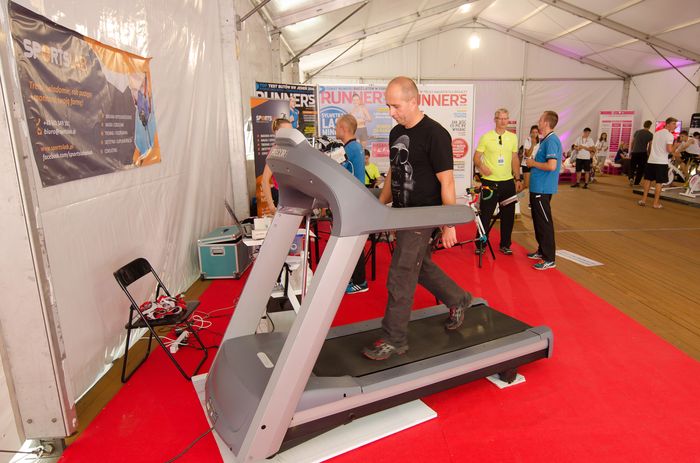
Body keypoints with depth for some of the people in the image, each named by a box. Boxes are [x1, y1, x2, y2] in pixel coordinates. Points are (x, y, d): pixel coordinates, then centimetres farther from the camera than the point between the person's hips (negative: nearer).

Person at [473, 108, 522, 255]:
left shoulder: (513, 137, 9)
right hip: (489, 181, -3)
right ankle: (480, 245, 14)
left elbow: (515, 159, 13)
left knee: (508, 215, 8)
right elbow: (476, 157, -1)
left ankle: (505, 245, 22)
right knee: (485, 215, 0)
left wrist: (518, 179, 9)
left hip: (508, 182, 4)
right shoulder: (486, 137, -2)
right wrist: (481, 166, -22)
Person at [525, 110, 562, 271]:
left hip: (542, 189, -10)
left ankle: (549, 259, 1)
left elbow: (552, 166, -26)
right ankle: (542, 251, 29)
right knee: (538, 221, 17)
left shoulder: (551, 141, -16)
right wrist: (533, 163, 11)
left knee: (544, 222, -5)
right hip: (537, 187, 10)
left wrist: (533, 163, -14)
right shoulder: (545, 140, 14)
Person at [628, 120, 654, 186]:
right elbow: (650, 145, 0)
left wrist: (630, 151, 20)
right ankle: (636, 182, 10)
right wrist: (648, 153, 12)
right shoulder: (650, 134, -1)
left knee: (632, 166, 10)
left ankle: (631, 177, -15)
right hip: (643, 153, -2)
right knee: (641, 168, 9)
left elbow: (632, 142, 11)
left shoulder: (637, 132, 7)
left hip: (634, 152, 2)